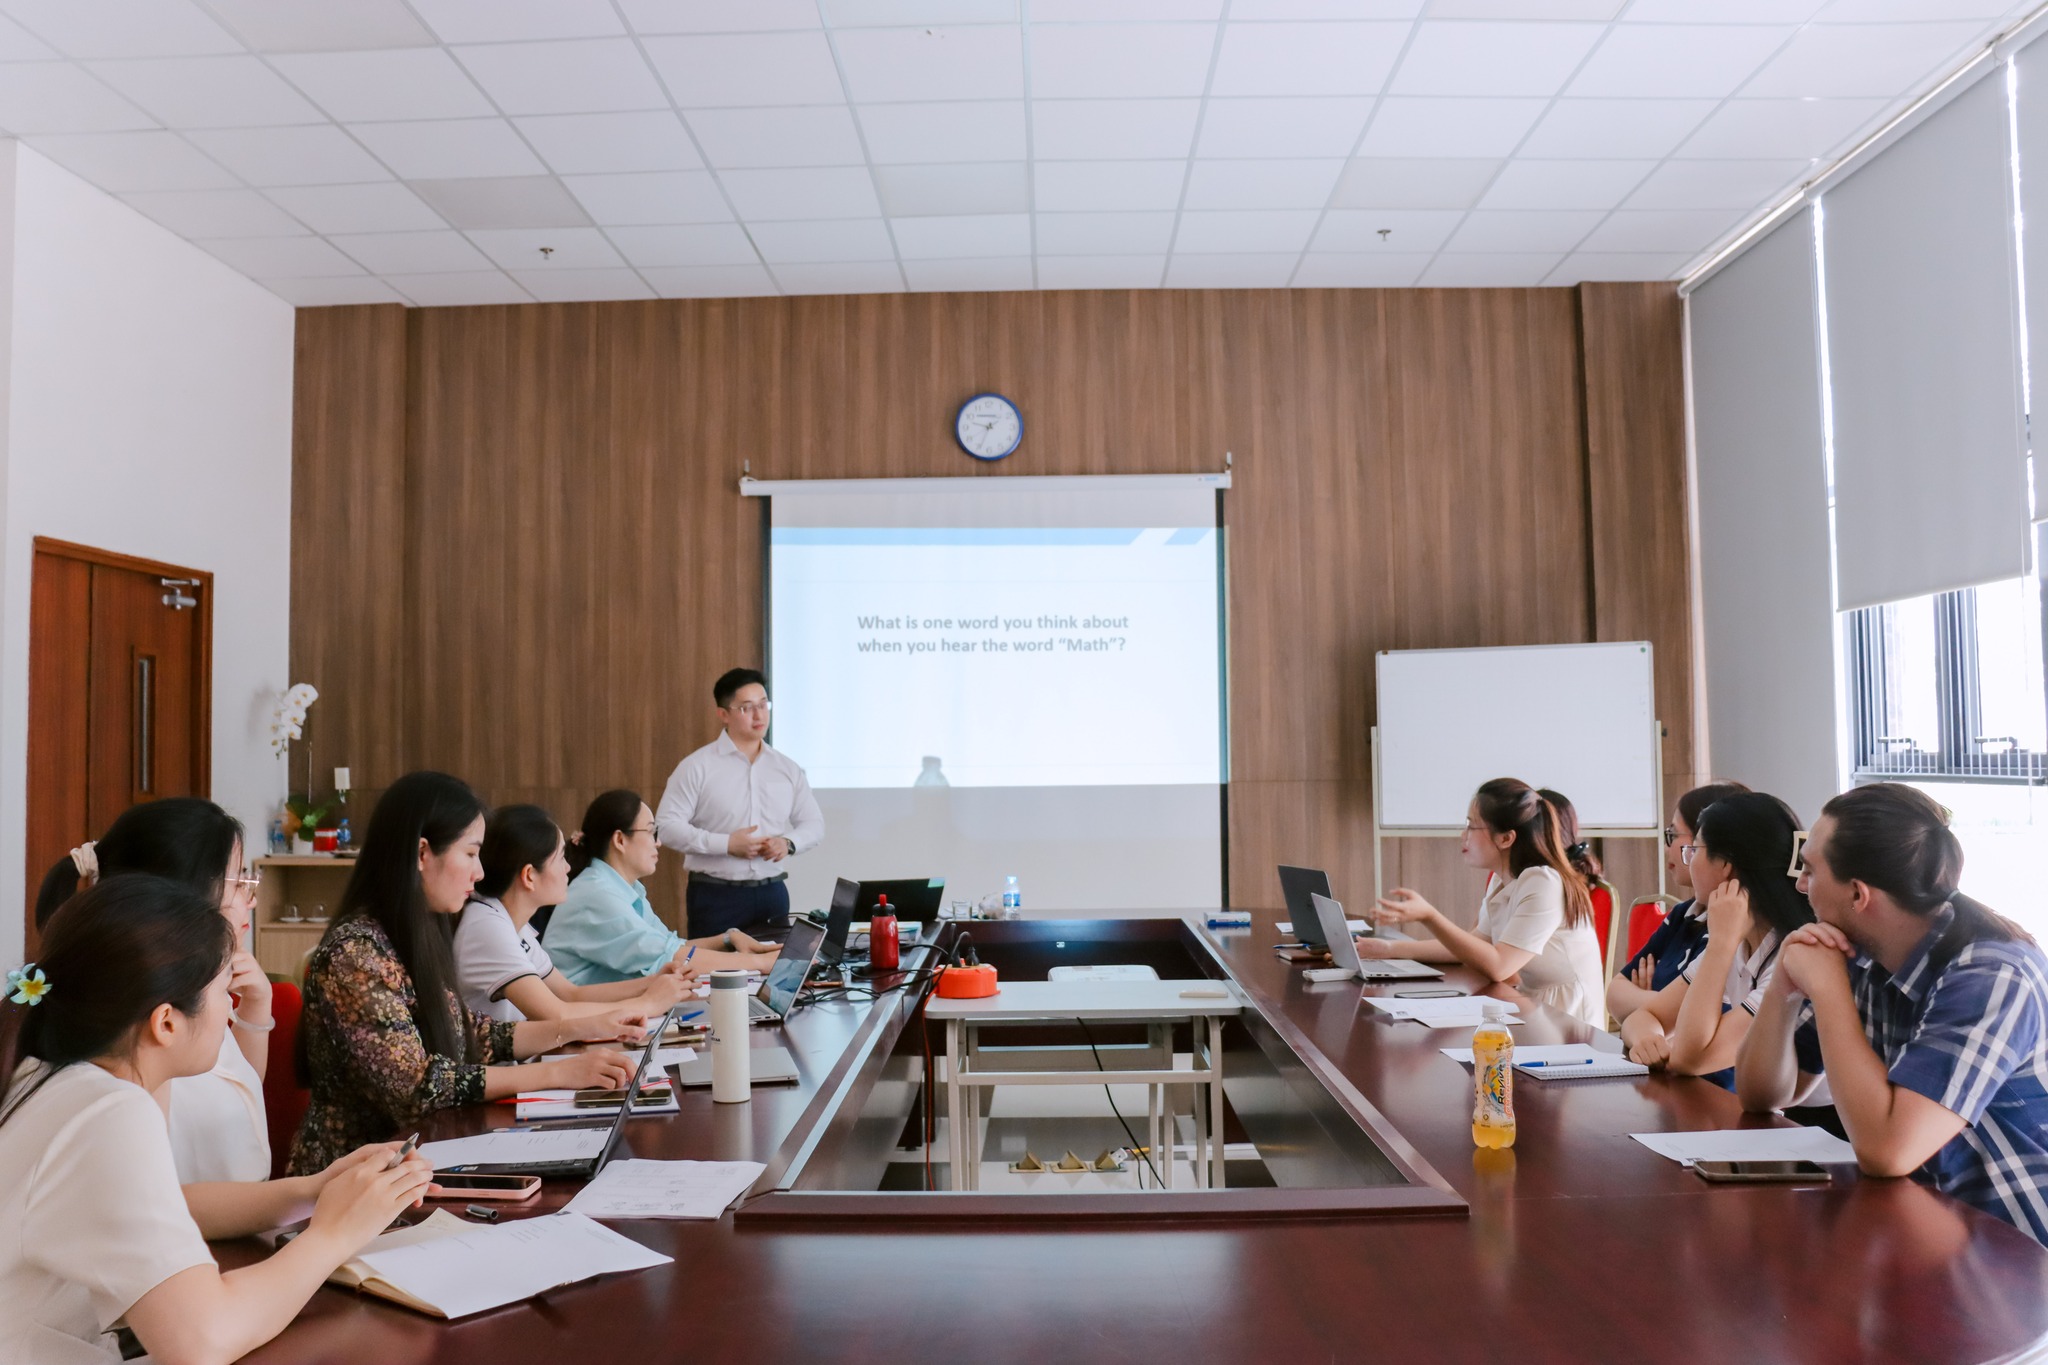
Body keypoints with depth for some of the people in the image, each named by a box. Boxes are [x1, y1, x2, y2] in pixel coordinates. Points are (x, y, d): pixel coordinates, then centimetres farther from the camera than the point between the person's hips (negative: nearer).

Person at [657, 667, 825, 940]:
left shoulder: (787, 768, 10)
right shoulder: (697, 767, -4)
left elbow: (813, 823, 14)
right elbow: (668, 825, -9)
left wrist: (788, 843, -8)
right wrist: (727, 844, -17)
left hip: (772, 893, 4)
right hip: (716, 896, -4)